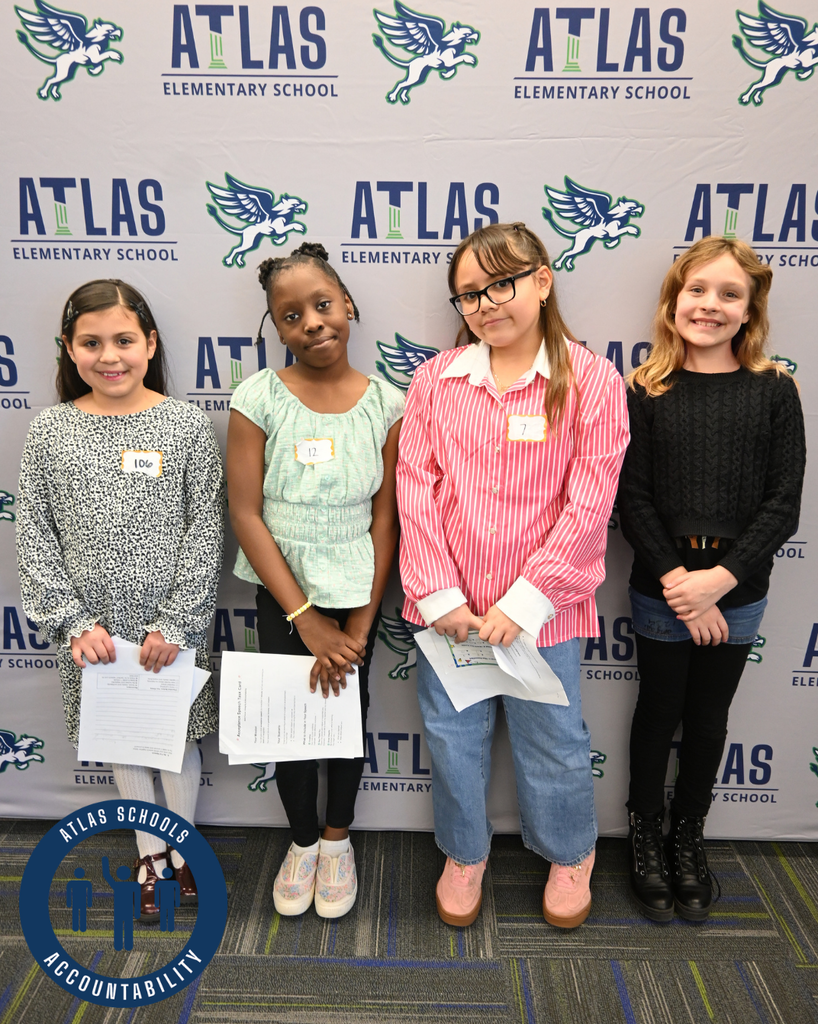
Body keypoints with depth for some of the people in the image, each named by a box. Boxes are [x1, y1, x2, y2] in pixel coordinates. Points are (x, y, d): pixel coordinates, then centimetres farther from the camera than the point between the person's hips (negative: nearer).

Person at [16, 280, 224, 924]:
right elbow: (35, 537, -1)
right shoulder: (50, 430, -3)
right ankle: (150, 852, 39)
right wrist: (74, 621, -9)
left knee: (179, 733, 14)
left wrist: (175, 624, -13)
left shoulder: (188, 426, -8)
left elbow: (206, 535, -8)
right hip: (93, 630, 2)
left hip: (174, 626, -1)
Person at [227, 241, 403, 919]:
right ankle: (302, 842, 38)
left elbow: (385, 516, -5)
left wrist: (360, 623, -8)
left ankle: (337, 839, 40)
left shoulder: (386, 404, -8)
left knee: (347, 712, 14)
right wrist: (306, 619, -13)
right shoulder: (259, 398, -11)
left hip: (357, 594, 1)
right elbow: (246, 514, -11)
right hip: (282, 596, 0)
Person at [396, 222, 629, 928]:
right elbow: (417, 491, -2)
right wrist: (438, 594, -9)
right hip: (448, 606, 3)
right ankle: (464, 854, 45)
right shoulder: (435, 379, 0)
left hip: (542, 611, -2)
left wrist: (524, 603, -14)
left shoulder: (591, 382, -7)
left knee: (552, 741, 16)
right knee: (453, 737, 17)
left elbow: (587, 506, -11)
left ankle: (570, 854, 46)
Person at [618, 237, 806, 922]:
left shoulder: (775, 391, -2)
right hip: (661, 591, -1)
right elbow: (633, 501, -7)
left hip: (737, 594, 1)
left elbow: (784, 504, -6)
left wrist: (720, 579, -16)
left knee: (709, 719, 15)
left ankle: (688, 838, 38)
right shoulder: (646, 391, -4)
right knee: (659, 712, 13)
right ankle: (646, 835, 36)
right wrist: (680, 585, -14)